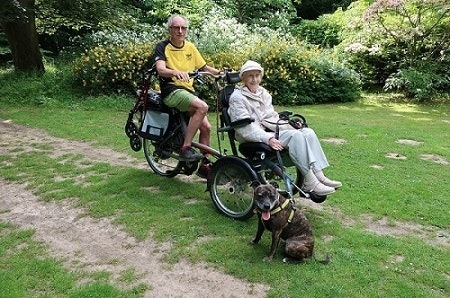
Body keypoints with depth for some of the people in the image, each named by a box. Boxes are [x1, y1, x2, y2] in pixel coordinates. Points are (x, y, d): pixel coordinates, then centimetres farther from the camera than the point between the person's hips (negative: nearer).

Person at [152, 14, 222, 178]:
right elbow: (161, 70, -19)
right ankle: (186, 148, -24)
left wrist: (221, 72, 2)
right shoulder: (162, 46, -2)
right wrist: (176, 72, -40)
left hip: (189, 91, 6)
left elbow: (204, 67, 19)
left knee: (206, 127, -4)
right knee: (202, 106, -31)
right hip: (172, 90, -6)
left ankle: (204, 165, 13)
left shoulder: (190, 47, 14)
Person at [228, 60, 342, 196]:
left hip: (273, 131, 8)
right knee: (296, 136, -28)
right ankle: (309, 183, -28)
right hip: (258, 140, -8)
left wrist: (288, 124, 6)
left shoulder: (262, 92, 19)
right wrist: (268, 138, -28)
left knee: (308, 132, -15)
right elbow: (245, 128, -17)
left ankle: (319, 175, -20)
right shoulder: (237, 97, -6)